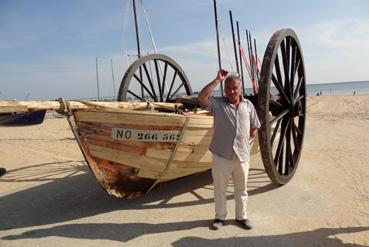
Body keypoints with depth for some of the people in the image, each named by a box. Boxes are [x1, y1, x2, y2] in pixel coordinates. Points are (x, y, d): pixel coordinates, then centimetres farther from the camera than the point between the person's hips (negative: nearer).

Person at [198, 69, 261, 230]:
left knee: (241, 189, 16)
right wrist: (217, 80, -18)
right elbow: (201, 97, -22)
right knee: (220, 189, 11)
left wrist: (251, 133, -1)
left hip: (242, 155, 3)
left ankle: (241, 216, 34)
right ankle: (220, 217, 29)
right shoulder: (217, 103, -2)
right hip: (221, 155, -2)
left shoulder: (248, 105, 8)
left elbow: (254, 127, 17)